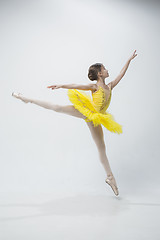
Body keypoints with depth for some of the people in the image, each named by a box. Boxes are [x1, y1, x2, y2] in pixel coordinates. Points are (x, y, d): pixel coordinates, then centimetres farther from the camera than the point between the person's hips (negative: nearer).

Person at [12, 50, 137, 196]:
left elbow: (121, 74, 15)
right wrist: (61, 86, -23)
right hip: (85, 111, -4)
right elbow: (76, 86, -11)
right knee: (58, 108, -13)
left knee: (101, 147, 7)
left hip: (95, 119, 4)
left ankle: (110, 176, 14)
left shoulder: (110, 86, 12)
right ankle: (28, 99, 4)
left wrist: (129, 60, 16)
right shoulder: (94, 87, -1)